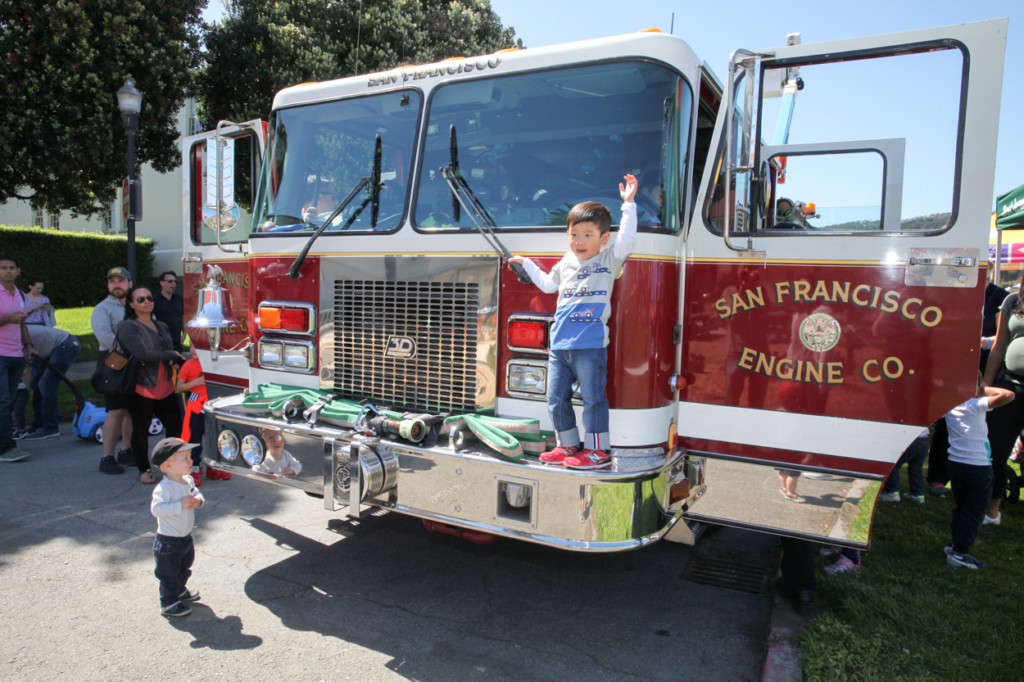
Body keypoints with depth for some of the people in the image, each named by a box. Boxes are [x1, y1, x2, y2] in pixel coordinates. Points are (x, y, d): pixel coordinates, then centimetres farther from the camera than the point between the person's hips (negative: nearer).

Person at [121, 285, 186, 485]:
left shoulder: (161, 326, 16)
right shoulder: (128, 327, -7)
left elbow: (171, 351, 22)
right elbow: (142, 353, -20)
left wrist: (176, 362, -2)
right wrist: (171, 355, -10)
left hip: (165, 387, 6)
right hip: (141, 387, -6)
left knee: (175, 426, 6)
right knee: (141, 430, 5)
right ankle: (144, 470, 20)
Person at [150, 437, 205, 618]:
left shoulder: (188, 481, -1)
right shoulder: (164, 488, -28)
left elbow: (197, 494, 13)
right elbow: (156, 508, -38)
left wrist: (198, 500, -10)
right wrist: (181, 505, -37)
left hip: (186, 538, 9)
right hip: (168, 542, -9)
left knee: (184, 569, 27)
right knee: (169, 574, 6)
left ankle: (180, 591, 48)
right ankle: (169, 603, 22)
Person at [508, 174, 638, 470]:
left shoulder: (609, 261, 2)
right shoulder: (565, 264, 17)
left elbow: (626, 239, -14)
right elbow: (547, 284, 34)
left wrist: (628, 204, -15)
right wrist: (527, 264, 39)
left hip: (591, 343, -6)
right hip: (560, 344, 6)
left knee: (593, 397, -3)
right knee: (556, 398, 8)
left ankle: (598, 450, 8)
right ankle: (568, 445, 22)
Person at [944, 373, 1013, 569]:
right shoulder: (976, 405, -16)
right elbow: (1008, 395, -26)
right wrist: (986, 389, -11)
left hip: (955, 463, 6)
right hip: (978, 467, -6)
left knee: (961, 508, 21)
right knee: (974, 513, 4)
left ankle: (955, 544, 28)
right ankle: (959, 553, 4)